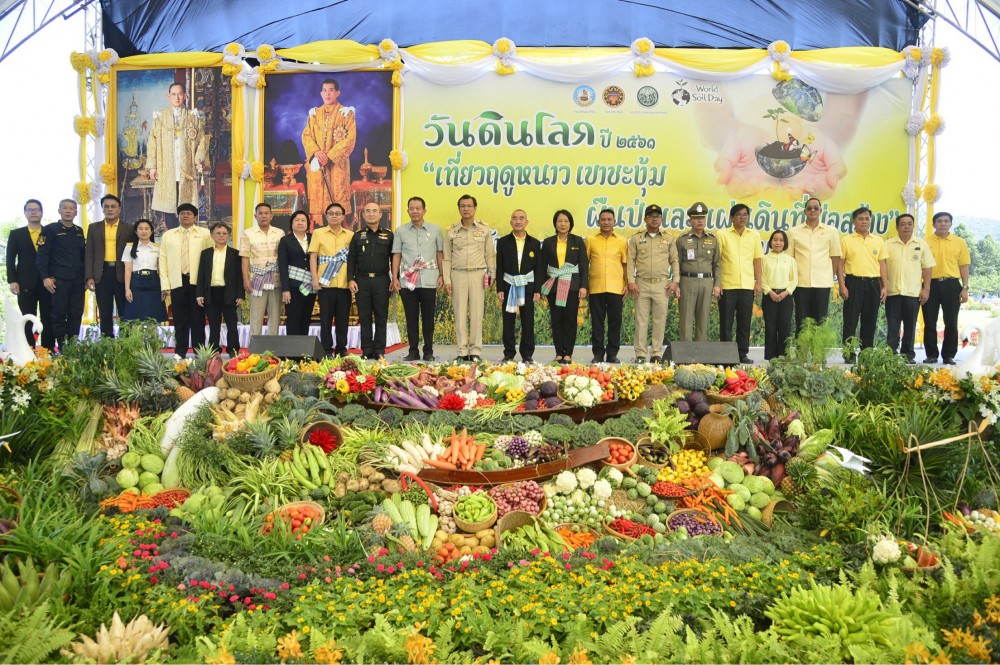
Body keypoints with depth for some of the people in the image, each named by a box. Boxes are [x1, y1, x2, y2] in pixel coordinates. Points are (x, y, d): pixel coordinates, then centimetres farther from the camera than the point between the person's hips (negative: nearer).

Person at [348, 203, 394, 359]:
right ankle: (367, 351, 6)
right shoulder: (358, 236, 11)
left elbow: (394, 258, 8)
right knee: (364, 317, 2)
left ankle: (379, 351, 4)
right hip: (362, 280, 1)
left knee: (381, 317, 0)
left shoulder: (388, 235, 9)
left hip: (382, 280, -1)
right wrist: (351, 279, -2)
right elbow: (351, 260, 9)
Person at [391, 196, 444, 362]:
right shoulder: (401, 231, 8)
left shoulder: (435, 230, 7)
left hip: (429, 281, -1)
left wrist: (441, 275, 3)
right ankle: (413, 351, 11)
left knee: (428, 317, 3)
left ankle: (428, 351, 11)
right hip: (407, 281, 1)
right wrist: (395, 278, 2)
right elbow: (396, 255, 8)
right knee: (411, 318, 4)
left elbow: (440, 254, 9)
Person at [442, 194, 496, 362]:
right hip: (458, 274, 1)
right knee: (460, 314, 1)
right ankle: (462, 351, 6)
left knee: (476, 314, -1)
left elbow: (490, 255, 9)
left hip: (478, 274, -1)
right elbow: (447, 258, 7)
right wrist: (447, 280, 1)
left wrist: (492, 275, 3)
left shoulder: (484, 230, 7)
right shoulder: (451, 231, 7)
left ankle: (475, 351, 5)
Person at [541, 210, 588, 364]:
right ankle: (559, 353, 7)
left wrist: (583, 286, -6)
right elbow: (543, 266, 9)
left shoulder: (578, 241, 5)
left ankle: (568, 354, 3)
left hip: (572, 286, -1)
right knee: (556, 320, 1)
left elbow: (584, 265, 2)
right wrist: (542, 287, 3)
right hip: (554, 286, 1)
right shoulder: (548, 242, 8)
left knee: (570, 319, -2)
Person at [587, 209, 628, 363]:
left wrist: (627, 284, 3)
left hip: (615, 288, 0)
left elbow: (625, 264, 10)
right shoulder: (591, 240, 7)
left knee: (615, 321, 2)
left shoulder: (622, 241, 8)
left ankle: (612, 353, 11)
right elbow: (585, 263, 10)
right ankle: (598, 353, 10)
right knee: (597, 322, 3)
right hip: (595, 287, 0)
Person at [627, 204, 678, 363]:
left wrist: (675, 281, 1)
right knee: (641, 320, -1)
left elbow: (675, 261, 11)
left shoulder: (668, 239, 12)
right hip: (642, 283, -1)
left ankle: (657, 354, 6)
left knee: (660, 320, 0)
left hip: (662, 284, 1)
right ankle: (640, 354, 4)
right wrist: (631, 281, -5)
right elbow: (631, 261, 5)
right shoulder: (636, 239, 8)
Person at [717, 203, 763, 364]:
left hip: (747, 286, 2)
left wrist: (758, 282, 5)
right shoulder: (722, 235, 2)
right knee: (726, 322, 2)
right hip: (727, 285, -2)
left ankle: (743, 354, 13)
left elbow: (757, 260, 11)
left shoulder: (754, 235, 10)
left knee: (744, 322, 6)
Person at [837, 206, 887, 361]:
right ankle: (849, 354, 2)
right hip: (854, 283, -3)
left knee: (870, 322, 7)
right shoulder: (846, 240, 2)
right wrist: (842, 286, -9)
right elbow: (840, 264, 0)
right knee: (850, 321, -2)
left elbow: (882, 265, 12)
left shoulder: (879, 241, 12)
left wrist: (884, 287, 5)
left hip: (873, 284, 3)